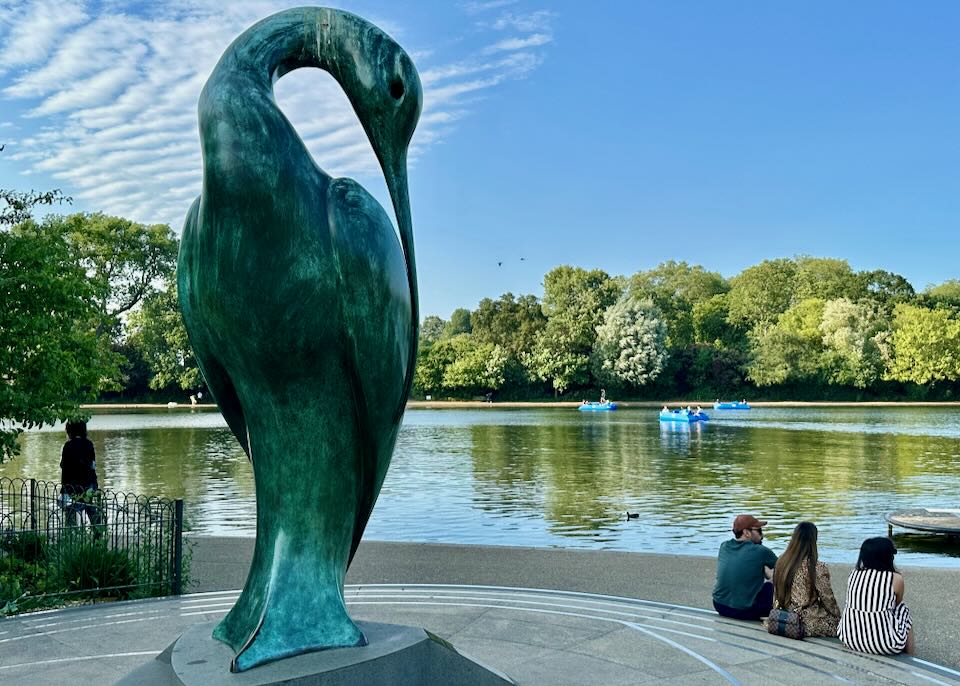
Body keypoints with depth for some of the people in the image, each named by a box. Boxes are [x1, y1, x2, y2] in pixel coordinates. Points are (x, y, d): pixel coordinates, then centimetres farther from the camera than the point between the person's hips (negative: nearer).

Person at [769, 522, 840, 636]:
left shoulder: (781, 562, -2)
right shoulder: (818, 568, -19)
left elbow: (776, 598, 5)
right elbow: (828, 599, -8)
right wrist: (838, 618, 9)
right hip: (808, 625, -5)